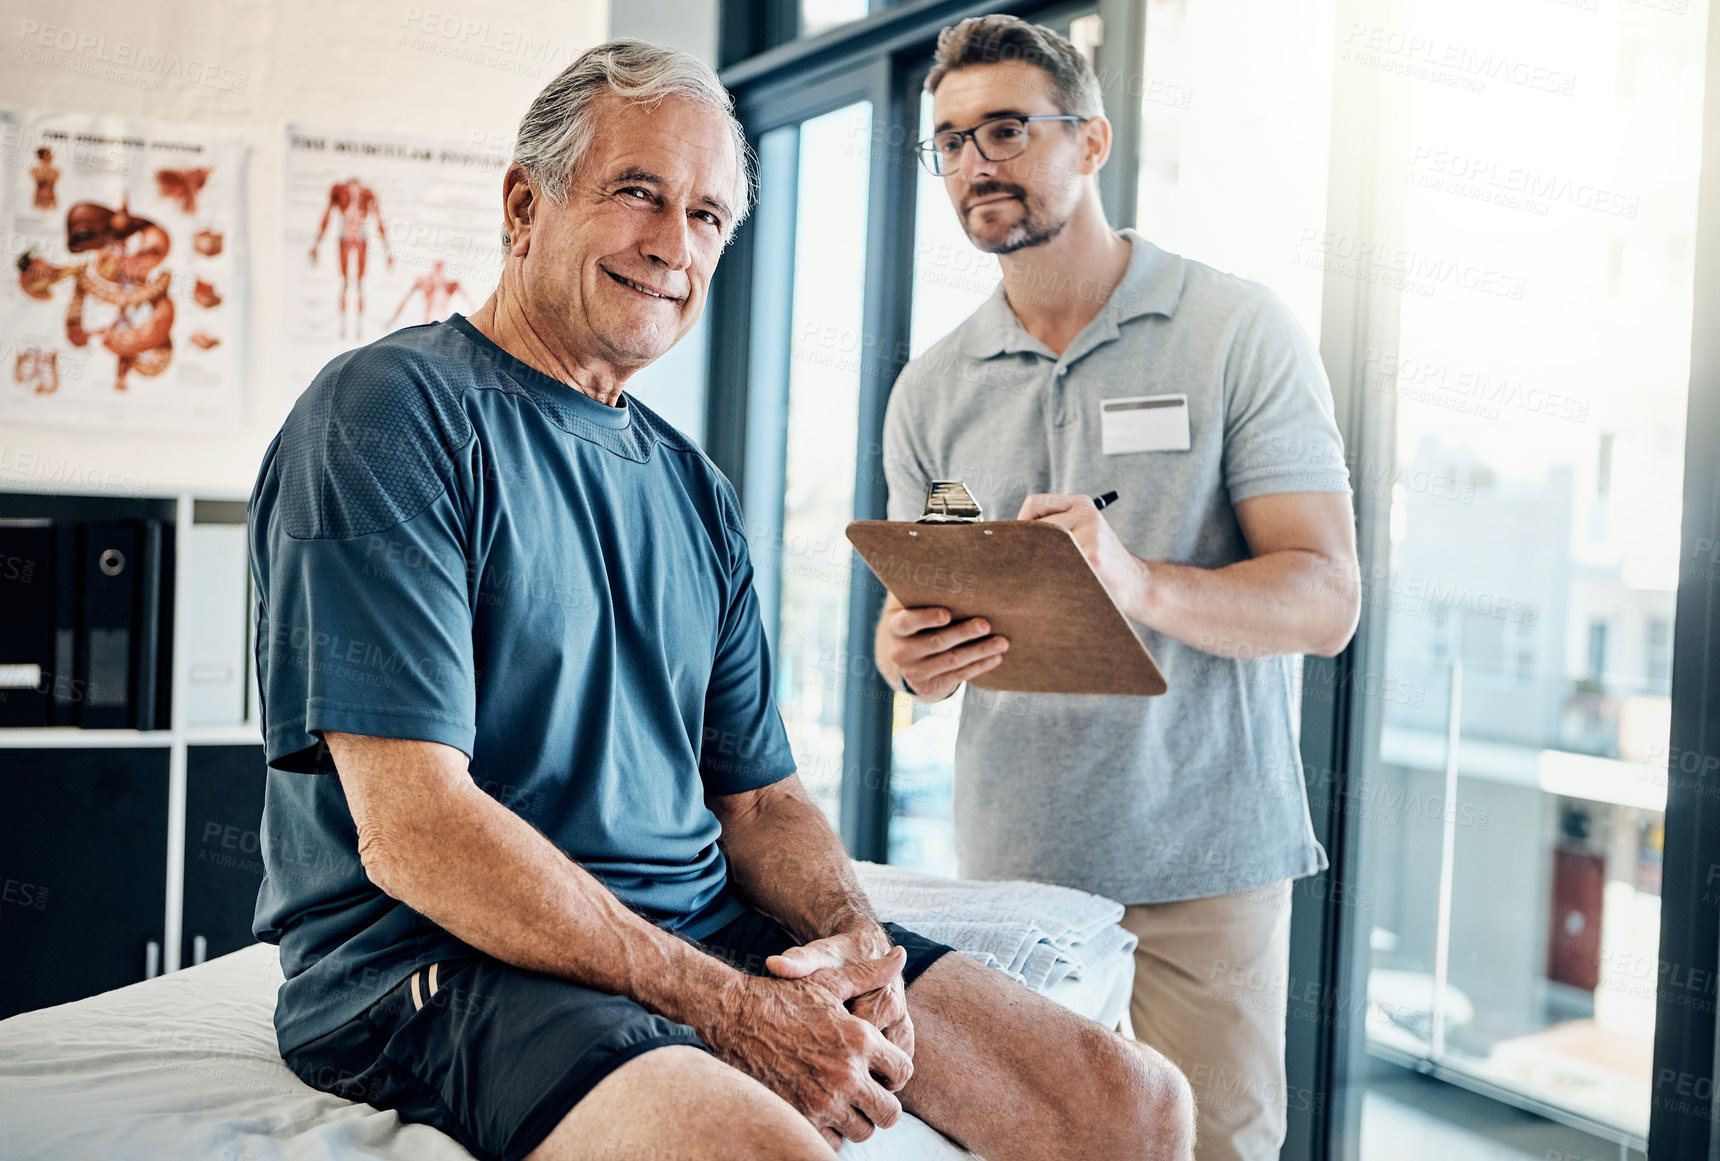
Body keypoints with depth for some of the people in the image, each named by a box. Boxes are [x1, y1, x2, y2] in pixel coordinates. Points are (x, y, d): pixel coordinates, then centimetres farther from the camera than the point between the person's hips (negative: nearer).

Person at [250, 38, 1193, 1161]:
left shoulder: (696, 491, 16)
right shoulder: (386, 411, -8)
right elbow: (413, 828, -17)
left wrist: (851, 938, -7)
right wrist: (727, 1009, -19)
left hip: (712, 931, 7)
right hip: (446, 958, -6)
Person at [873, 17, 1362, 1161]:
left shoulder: (1240, 331, -4)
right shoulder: (932, 389, 8)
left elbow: (1326, 601, -10)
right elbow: (922, 622, 11)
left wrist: (1142, 584, -29)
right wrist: (908, 658, -14)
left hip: (1207, 867, -2)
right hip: (1007, 864, 3)